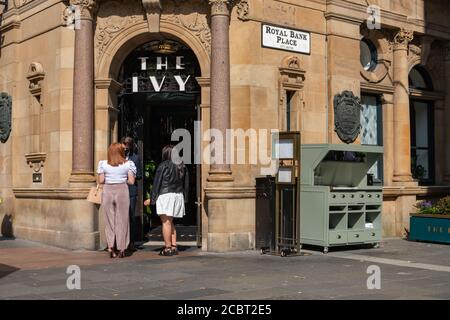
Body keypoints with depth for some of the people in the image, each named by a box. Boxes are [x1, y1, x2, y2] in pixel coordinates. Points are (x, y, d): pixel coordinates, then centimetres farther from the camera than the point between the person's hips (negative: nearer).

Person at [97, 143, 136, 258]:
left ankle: (110, 247, 3)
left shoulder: (103, 164, 1)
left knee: (109, 220, 10)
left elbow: (101, 181, -2)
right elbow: (131, 181, -3)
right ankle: (121, 249, 8)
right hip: (122, 191, -1)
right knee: (122, 220, 6)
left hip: (107, 191, 1)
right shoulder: (128, 164, -1)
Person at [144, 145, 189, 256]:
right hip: (178, 195, 7)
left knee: (166, 222, -4)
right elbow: (186, 184, 13)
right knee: (170, 222, 16)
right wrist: (184, 199, 20)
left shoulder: (163, 166, -8)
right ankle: (174, 247, 15)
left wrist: (151, 199, 0)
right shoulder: (182, 166, 9)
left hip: (165, 195, -7)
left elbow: (157, 183, -6)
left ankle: (167, 248, -5)